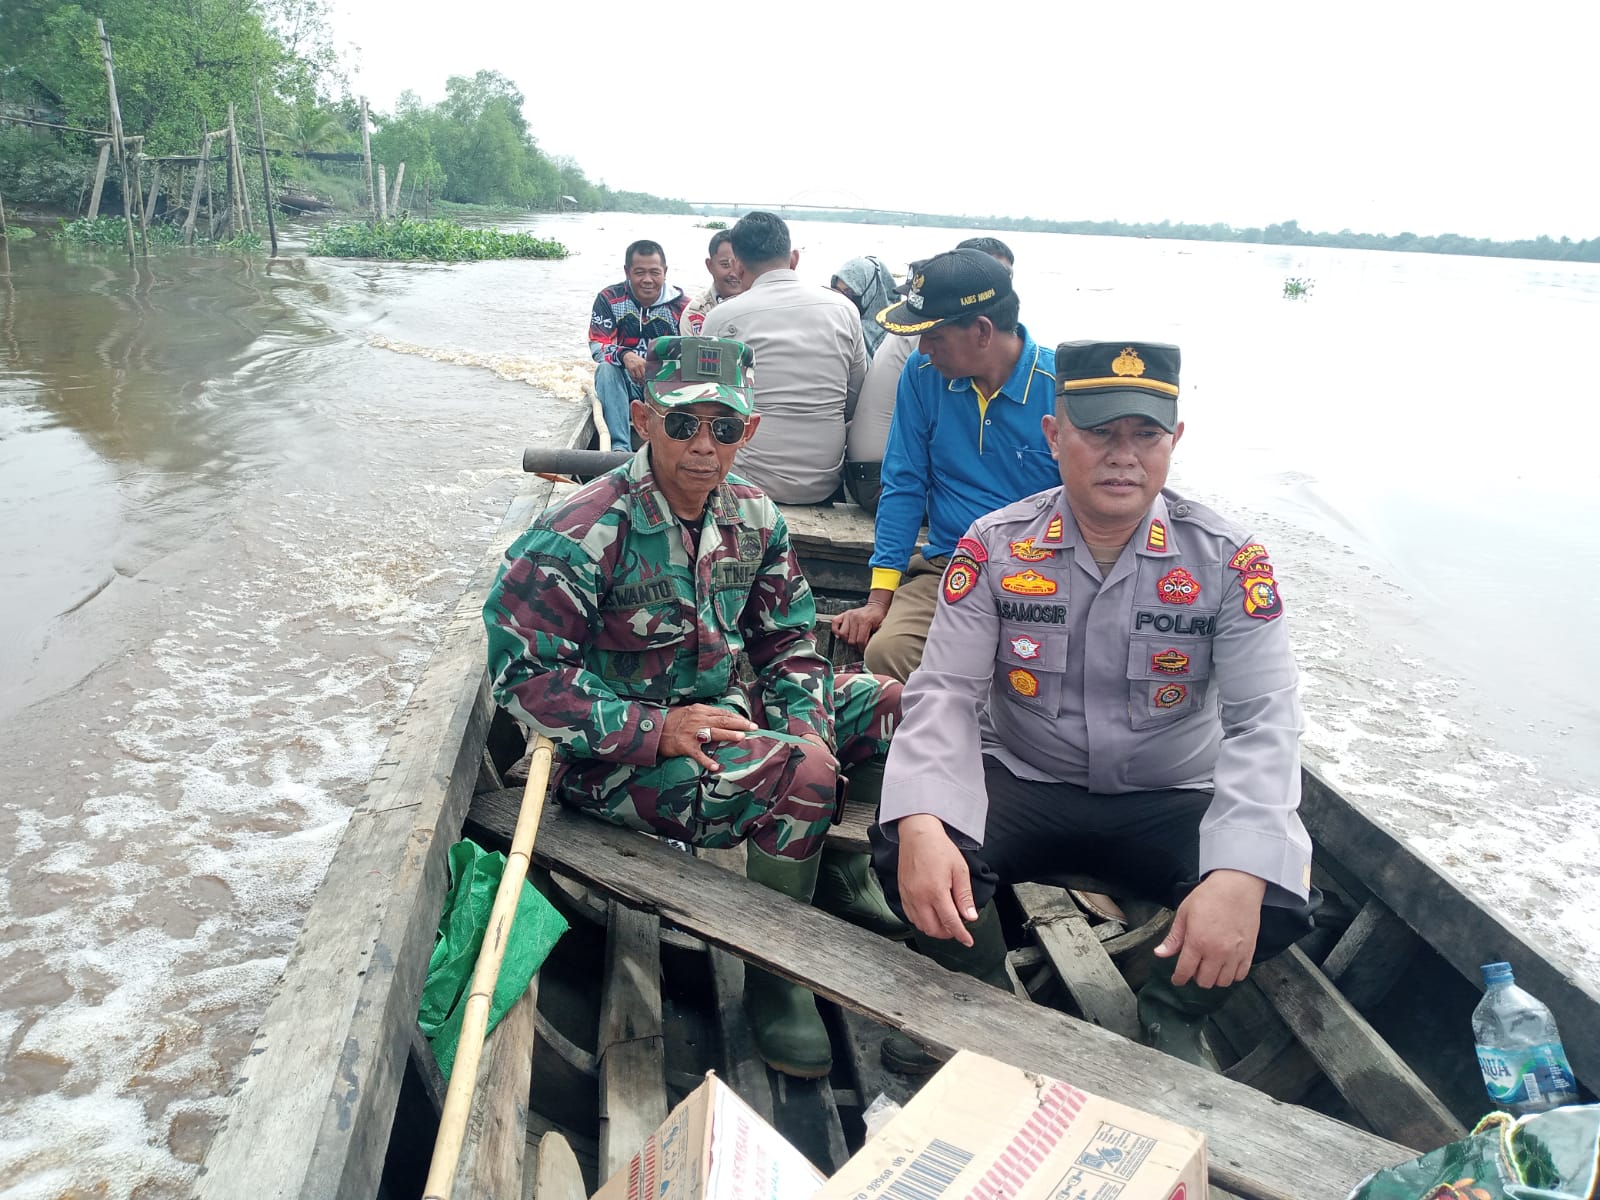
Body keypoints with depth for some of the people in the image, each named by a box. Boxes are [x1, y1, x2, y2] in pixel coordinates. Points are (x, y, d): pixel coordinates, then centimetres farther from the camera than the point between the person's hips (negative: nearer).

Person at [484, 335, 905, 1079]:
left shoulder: (753, 517, 1)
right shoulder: (581, 535, -19)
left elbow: (789, 643, 7)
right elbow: (524, 676, -20)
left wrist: (805, 725, -13)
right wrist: (657, 731, -29)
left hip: (724, 715, 7)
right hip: (613, 758, -7)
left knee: (903, 707, 0)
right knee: (802, 770, -31)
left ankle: (837, 875, 20)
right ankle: (773, 973, -8)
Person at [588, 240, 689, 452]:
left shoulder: (682, 306, -2)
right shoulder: (610, 299, -1)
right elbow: (598, 346, -10)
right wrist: (625, 355, -33)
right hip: (625, 383, 0)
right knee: (606, 369, -31)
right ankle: (619, 446, -40)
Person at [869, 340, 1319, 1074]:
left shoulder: (1228, 561, -9)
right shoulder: (994, 547, -7)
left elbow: (1263, 719, -14)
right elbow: (945, 692, -12)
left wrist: (1242, 873, -32)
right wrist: (922, 824, -32)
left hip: (1169, 802, 1)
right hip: (1021, 786, 0)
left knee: (1280, 897, -27)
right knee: (904, 849, -27)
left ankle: (1171, 1014, 9)